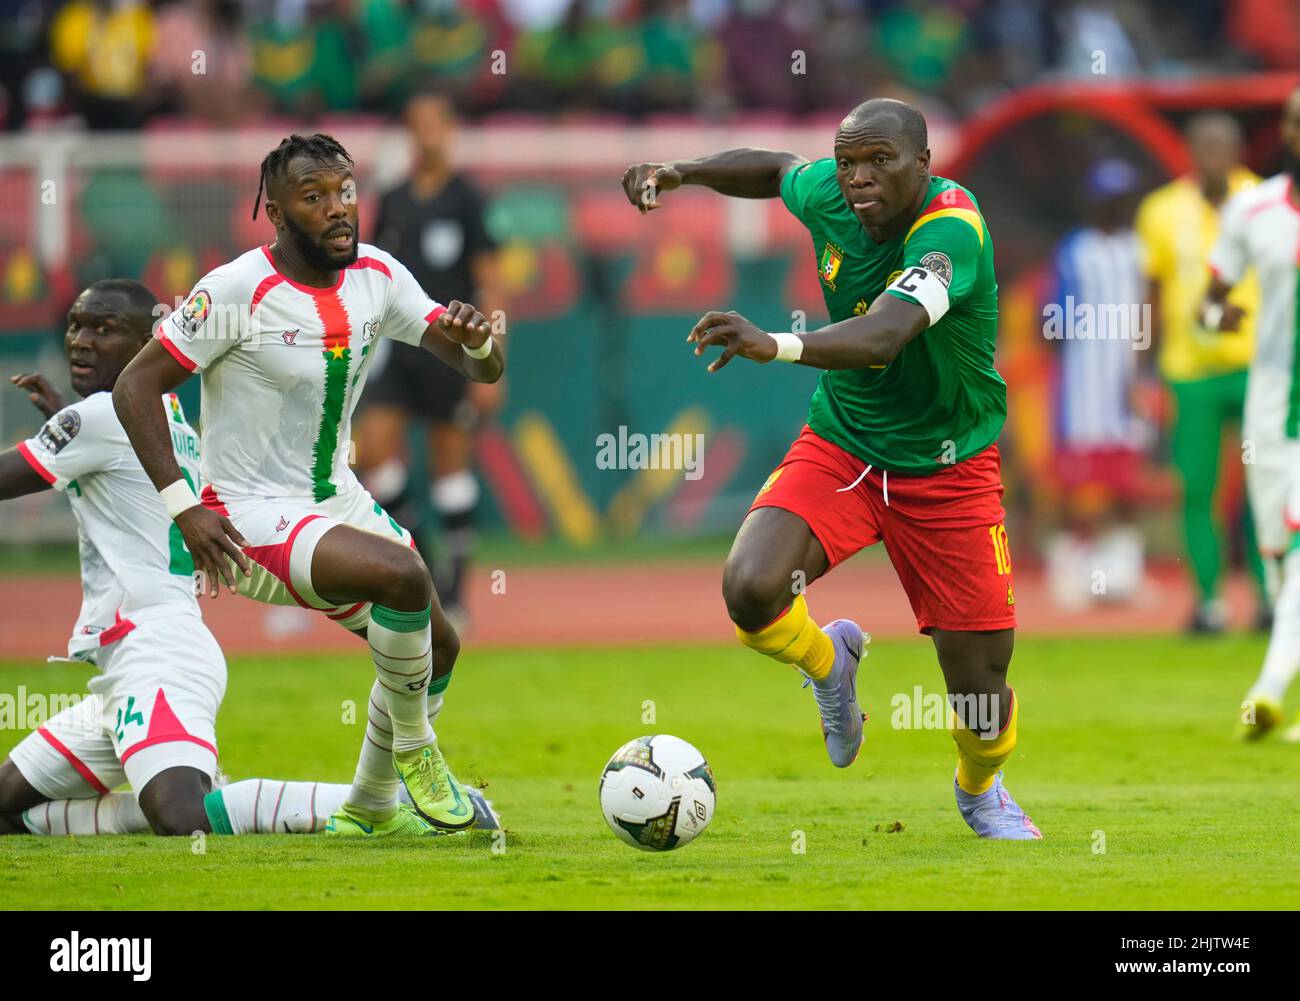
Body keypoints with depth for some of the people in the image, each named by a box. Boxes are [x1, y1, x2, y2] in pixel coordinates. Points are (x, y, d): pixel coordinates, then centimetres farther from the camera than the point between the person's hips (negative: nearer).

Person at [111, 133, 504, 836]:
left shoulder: (378, 276, -1)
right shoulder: (239, 290, -19)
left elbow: (484, 370, 2)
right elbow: (135, 387, -17)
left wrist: (477, 341, -23)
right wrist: (182, 506, -23)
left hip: (337, 499, 8)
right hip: (253, 516, -8)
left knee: (435, 647, 13)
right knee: (403, 575, -29)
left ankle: (369, 811, 31)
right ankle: (415, 749, -7)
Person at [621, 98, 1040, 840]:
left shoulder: (951, 233, -29)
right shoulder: (829, 194, -10)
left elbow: (881, 336, -47)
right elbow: (778, 169, 17)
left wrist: (778, 346, -64)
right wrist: (681, 172, 5)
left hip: (947, 470, -4)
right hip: (840, 448, 4)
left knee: (980, 688, 1)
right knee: (750, 588, -25)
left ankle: (981, 788, 38)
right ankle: (828, 662, 11)